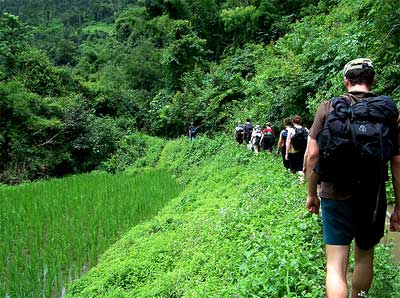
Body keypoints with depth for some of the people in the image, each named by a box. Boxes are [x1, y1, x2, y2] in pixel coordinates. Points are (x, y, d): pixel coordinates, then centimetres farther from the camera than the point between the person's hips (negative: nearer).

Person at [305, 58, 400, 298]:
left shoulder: (328, 107, -4)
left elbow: (313, 154, -6)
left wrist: (312, 194, 6)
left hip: (335, 196, -1)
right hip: (373, 199, 2)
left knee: (336, 265, 2)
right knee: (365, 255, 23)